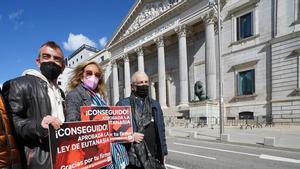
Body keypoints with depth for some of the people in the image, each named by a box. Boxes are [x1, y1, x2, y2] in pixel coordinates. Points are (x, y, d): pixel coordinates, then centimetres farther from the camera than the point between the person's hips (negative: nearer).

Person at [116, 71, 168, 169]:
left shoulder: (155, 105, 8)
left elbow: (161, 131, 10)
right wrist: (130, 136, -18)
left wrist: (162, 154, 9)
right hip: (133, 160, -3)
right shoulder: (122, 104, -5)